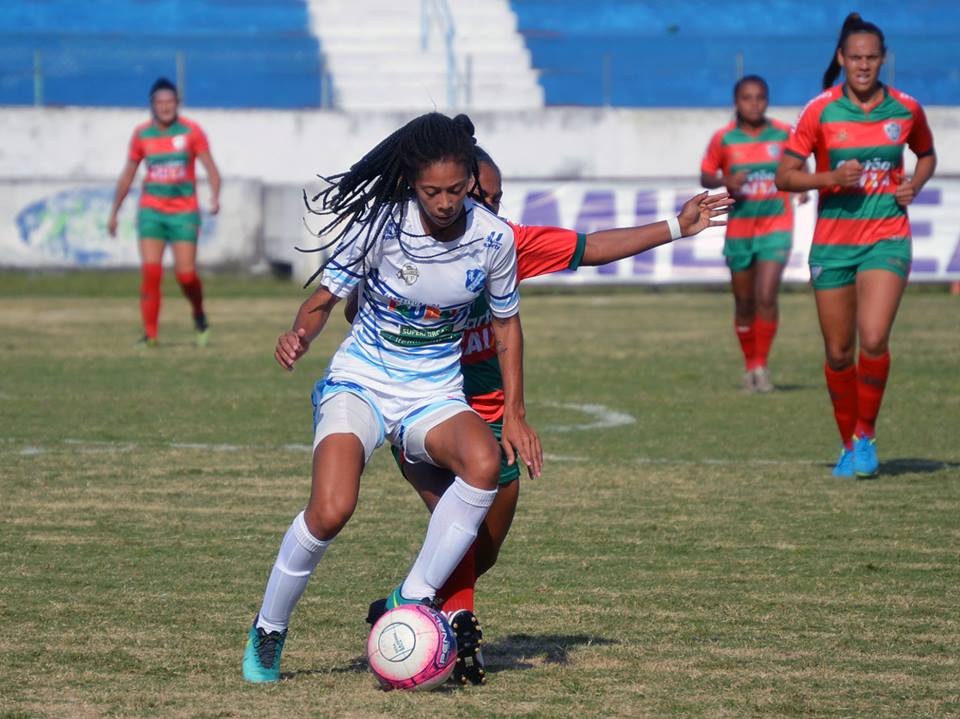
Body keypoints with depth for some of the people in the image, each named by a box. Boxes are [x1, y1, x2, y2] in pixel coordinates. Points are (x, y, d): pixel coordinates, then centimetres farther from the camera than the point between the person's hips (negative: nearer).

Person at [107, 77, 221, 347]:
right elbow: (127, 175, 13)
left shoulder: (191, 131, -4)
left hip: (184, 212, -2)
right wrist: (113, 213, 15)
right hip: (151, 211, 2)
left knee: (186, 274, -8)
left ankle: (199, 314, 23)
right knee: (150, 271, -12)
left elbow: (211, 168, -7)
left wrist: (215, 197, -26)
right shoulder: (142, 134, 3)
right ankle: (150, 334, -6)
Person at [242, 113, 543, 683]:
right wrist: (300, 336, -28)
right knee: (331, 510, -27)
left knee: (485, 462, -32)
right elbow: (324, 300, -5)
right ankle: (268, 631, 0)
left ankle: (412, 603, -17)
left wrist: (515, 412, 2)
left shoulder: (494, 238, -8)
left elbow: (507, 323, 9)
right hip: (360, 384, -2)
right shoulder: (381, 225, -15)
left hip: (436, 396, 2)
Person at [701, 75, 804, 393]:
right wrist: (725, 181, -15)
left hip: (776, 226, -1)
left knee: (766, 297, -16)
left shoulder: (784, 134, 0)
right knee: (744, 303, 9)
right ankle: (750, 366, 27)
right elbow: (705, 176, 6)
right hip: (739, 231, 1)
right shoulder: (724, 138, -1)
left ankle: (762, 366, -4)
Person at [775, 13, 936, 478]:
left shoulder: (906, 109, 1)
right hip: (832, 242, 0)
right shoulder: (820, 111, -4)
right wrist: (831, 177, -19)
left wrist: (915, 184, 0)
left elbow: (926, 155, 21)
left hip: (887, 237, 0)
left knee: (873, 338, -20)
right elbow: (785, 176, -3)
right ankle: (848, 444, 25)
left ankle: (867, 433, 0)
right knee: (838, 352, 5)